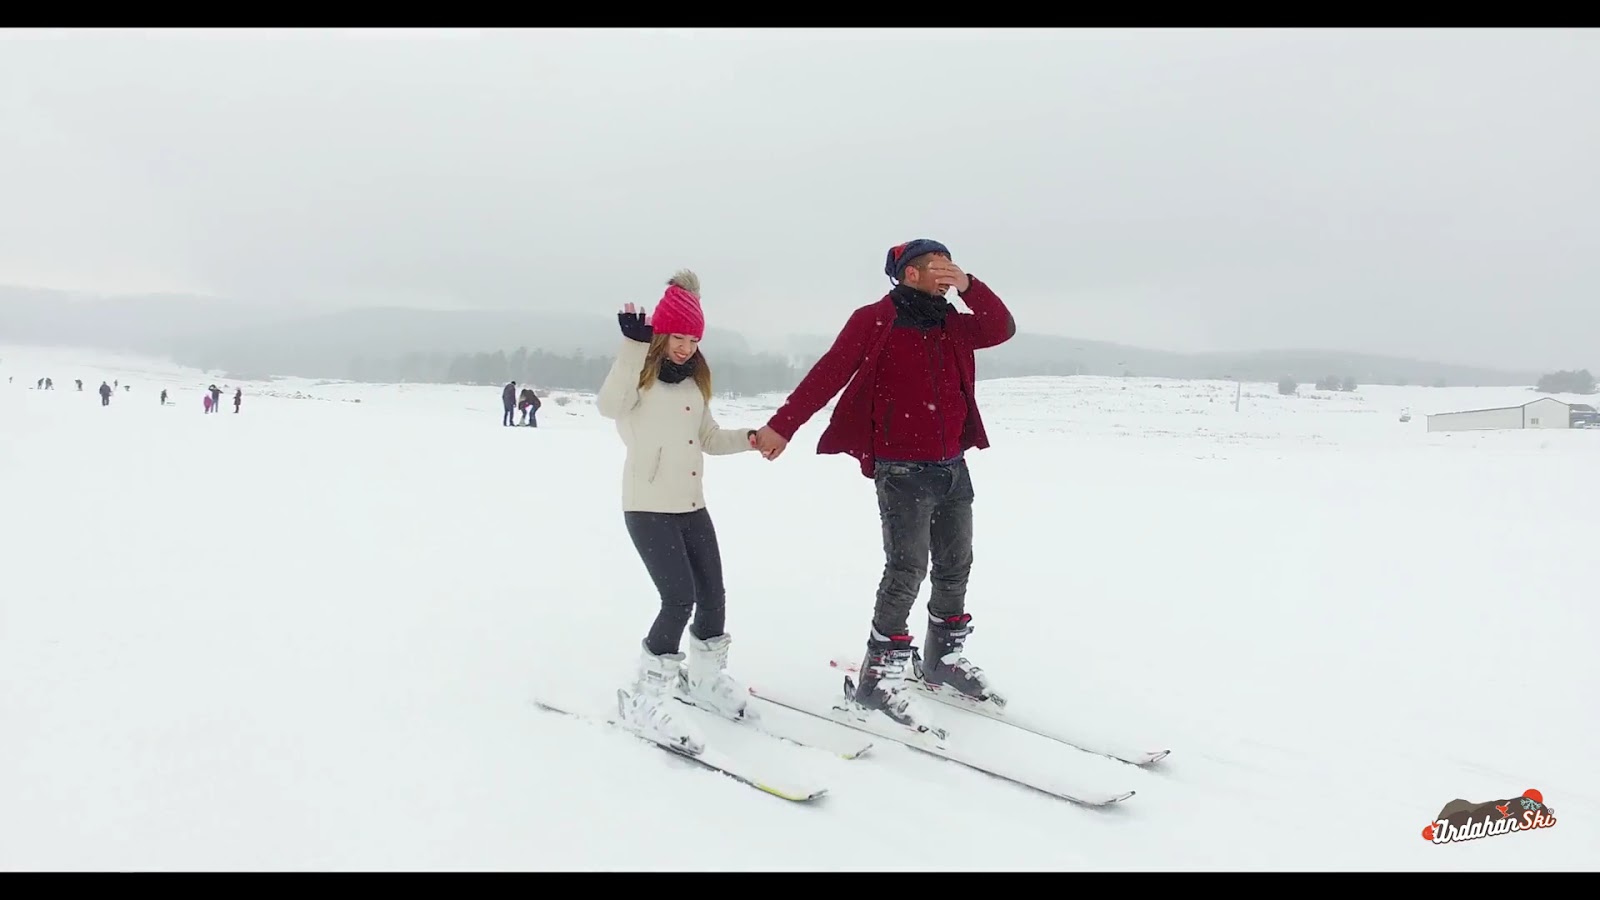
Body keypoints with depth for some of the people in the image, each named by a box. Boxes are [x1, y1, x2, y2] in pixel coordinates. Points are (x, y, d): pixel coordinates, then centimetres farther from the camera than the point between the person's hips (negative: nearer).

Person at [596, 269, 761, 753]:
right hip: (647, 508, -7)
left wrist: (750, 438, 0)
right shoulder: (640, 377, -8)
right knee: (679, 599, -14)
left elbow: (710, 439, 17)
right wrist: (634, 345, -36)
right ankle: (645, 698, -1)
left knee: (712, 594, 10)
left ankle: (705, 677, 32)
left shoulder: (695, 383, 13)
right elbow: (609, 406, -30)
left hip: (692, 506, 7)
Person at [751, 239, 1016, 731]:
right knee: (907, 570, -9)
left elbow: (1002, 329, 2)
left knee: (956, 567, 14)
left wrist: (968, 286, -11)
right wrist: (783, 425, -21)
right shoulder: (875, 320, -6)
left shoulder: (952, 325, 12)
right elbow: (828, 373, -13)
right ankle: (880, 677, 2)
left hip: (953, 467, 7)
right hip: (903, 469, -7)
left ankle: (945, 657, 32)